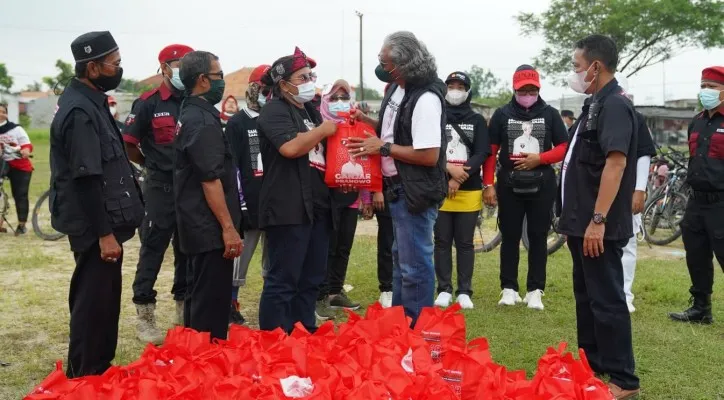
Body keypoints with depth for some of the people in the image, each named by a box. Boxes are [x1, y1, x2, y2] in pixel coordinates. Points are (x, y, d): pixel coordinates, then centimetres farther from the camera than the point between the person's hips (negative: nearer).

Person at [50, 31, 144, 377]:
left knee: (103, 299, 17)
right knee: (94, 303, -2)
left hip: (104, 221, 10)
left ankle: (98, 371, 29)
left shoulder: (90, 101, 12)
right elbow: (87, 179, -23)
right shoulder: (79, 112, -20)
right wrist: (104, 233, -22)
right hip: (95, 227, -10)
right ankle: (84, 379, 9)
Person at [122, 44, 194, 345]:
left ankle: (184, 310, 25)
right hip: (161, 189, -5)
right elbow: (128, 145, -4)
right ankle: (144, 317, 9)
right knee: (152, 252, 0)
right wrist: (154, 165, 4)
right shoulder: (148, 103, -6)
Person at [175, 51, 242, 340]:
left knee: (198, 296, 17)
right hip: (210, 228, -11)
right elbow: (211, 180, -22)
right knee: (212, 302, -5)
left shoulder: (190, 115, 15)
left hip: (198, 225, 11)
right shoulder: (203, 122, -17)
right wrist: (228, 227, -21)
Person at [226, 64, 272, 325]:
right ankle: (231, 305, 12)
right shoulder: (237, 123, -2)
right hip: (249, 203, -5)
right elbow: (231, 167, -7)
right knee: (240, 255, 1)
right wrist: (240, 202, -13)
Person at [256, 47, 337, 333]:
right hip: (288, 210, -9)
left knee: (311, 279, 14)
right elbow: (291, 147, -26)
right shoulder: (274, 111, -9)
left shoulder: (309, 110, 20)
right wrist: (323, 130, -11)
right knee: (283, 281, -5)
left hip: (316, 207, 9)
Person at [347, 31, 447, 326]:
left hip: (417, 191, -10)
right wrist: (367, 121, 6)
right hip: (399, 189, 10)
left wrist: (383, 148, -19)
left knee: (414, 264, -1)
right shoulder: (397, 88, 6)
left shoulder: (425, 98, -22)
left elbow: (429, 155, -26)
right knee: (401, 257, 21)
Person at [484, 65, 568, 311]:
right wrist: (489, 184, -4)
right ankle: (509, 289, 9)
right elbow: (491, 152, 4)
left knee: (538, 238, 3)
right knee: (510, 237, 3)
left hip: (542, 186, 0)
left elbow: (564, 148, 4)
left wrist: (540, 158, -13)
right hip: (509, 186, 0)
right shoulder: (502, 114, 5)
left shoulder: (550, 114, 5)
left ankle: (535, 290, 8)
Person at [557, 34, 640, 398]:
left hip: (599, 226, -10)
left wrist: (598, 220, -27)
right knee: (586, 297, 17)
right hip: (583, 223, 10)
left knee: (607, 301, -4)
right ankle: (592, 367, 29)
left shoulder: (615, 105, -15)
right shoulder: (596, 104, 15)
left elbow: (615, 164, -24)